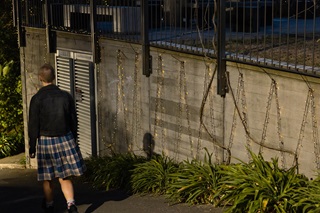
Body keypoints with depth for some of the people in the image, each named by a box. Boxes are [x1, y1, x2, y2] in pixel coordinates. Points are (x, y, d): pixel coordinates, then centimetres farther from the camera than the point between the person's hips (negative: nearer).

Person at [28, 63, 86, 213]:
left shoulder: (37, 99, -10)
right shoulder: (66, 96, -1)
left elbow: (33, 126, -8)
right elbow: (73, 121, 5)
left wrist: (32, 147, 1)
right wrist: (73, 140, 17)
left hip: (45, 141, -2)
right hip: (65, 139, 2)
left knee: (47, 178, 13)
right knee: (64, 177, 9)